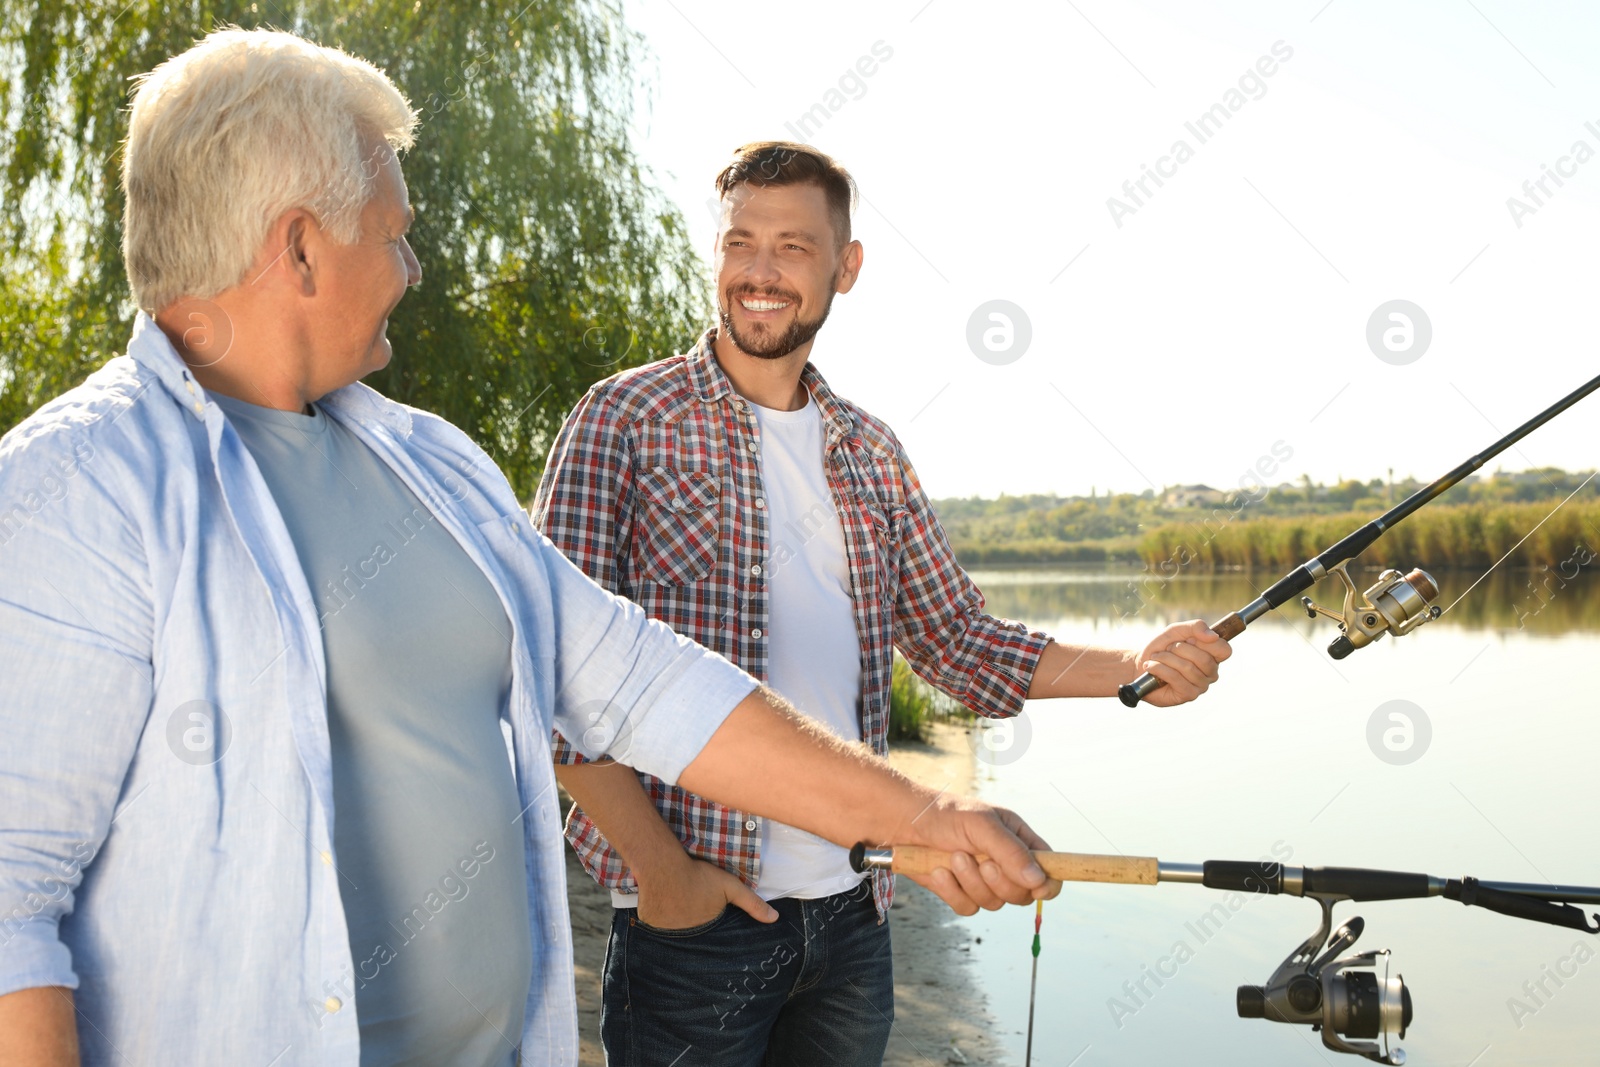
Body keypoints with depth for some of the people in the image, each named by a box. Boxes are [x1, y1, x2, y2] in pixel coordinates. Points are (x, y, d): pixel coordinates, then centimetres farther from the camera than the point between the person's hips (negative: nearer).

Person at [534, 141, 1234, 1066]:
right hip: (693, 917, -4)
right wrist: (658, 868, -15)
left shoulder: (871, 452, 10)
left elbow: (959, 637, 13)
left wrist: (1135, 669, -1)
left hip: (852, 912, 5)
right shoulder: (626, 420, -5)